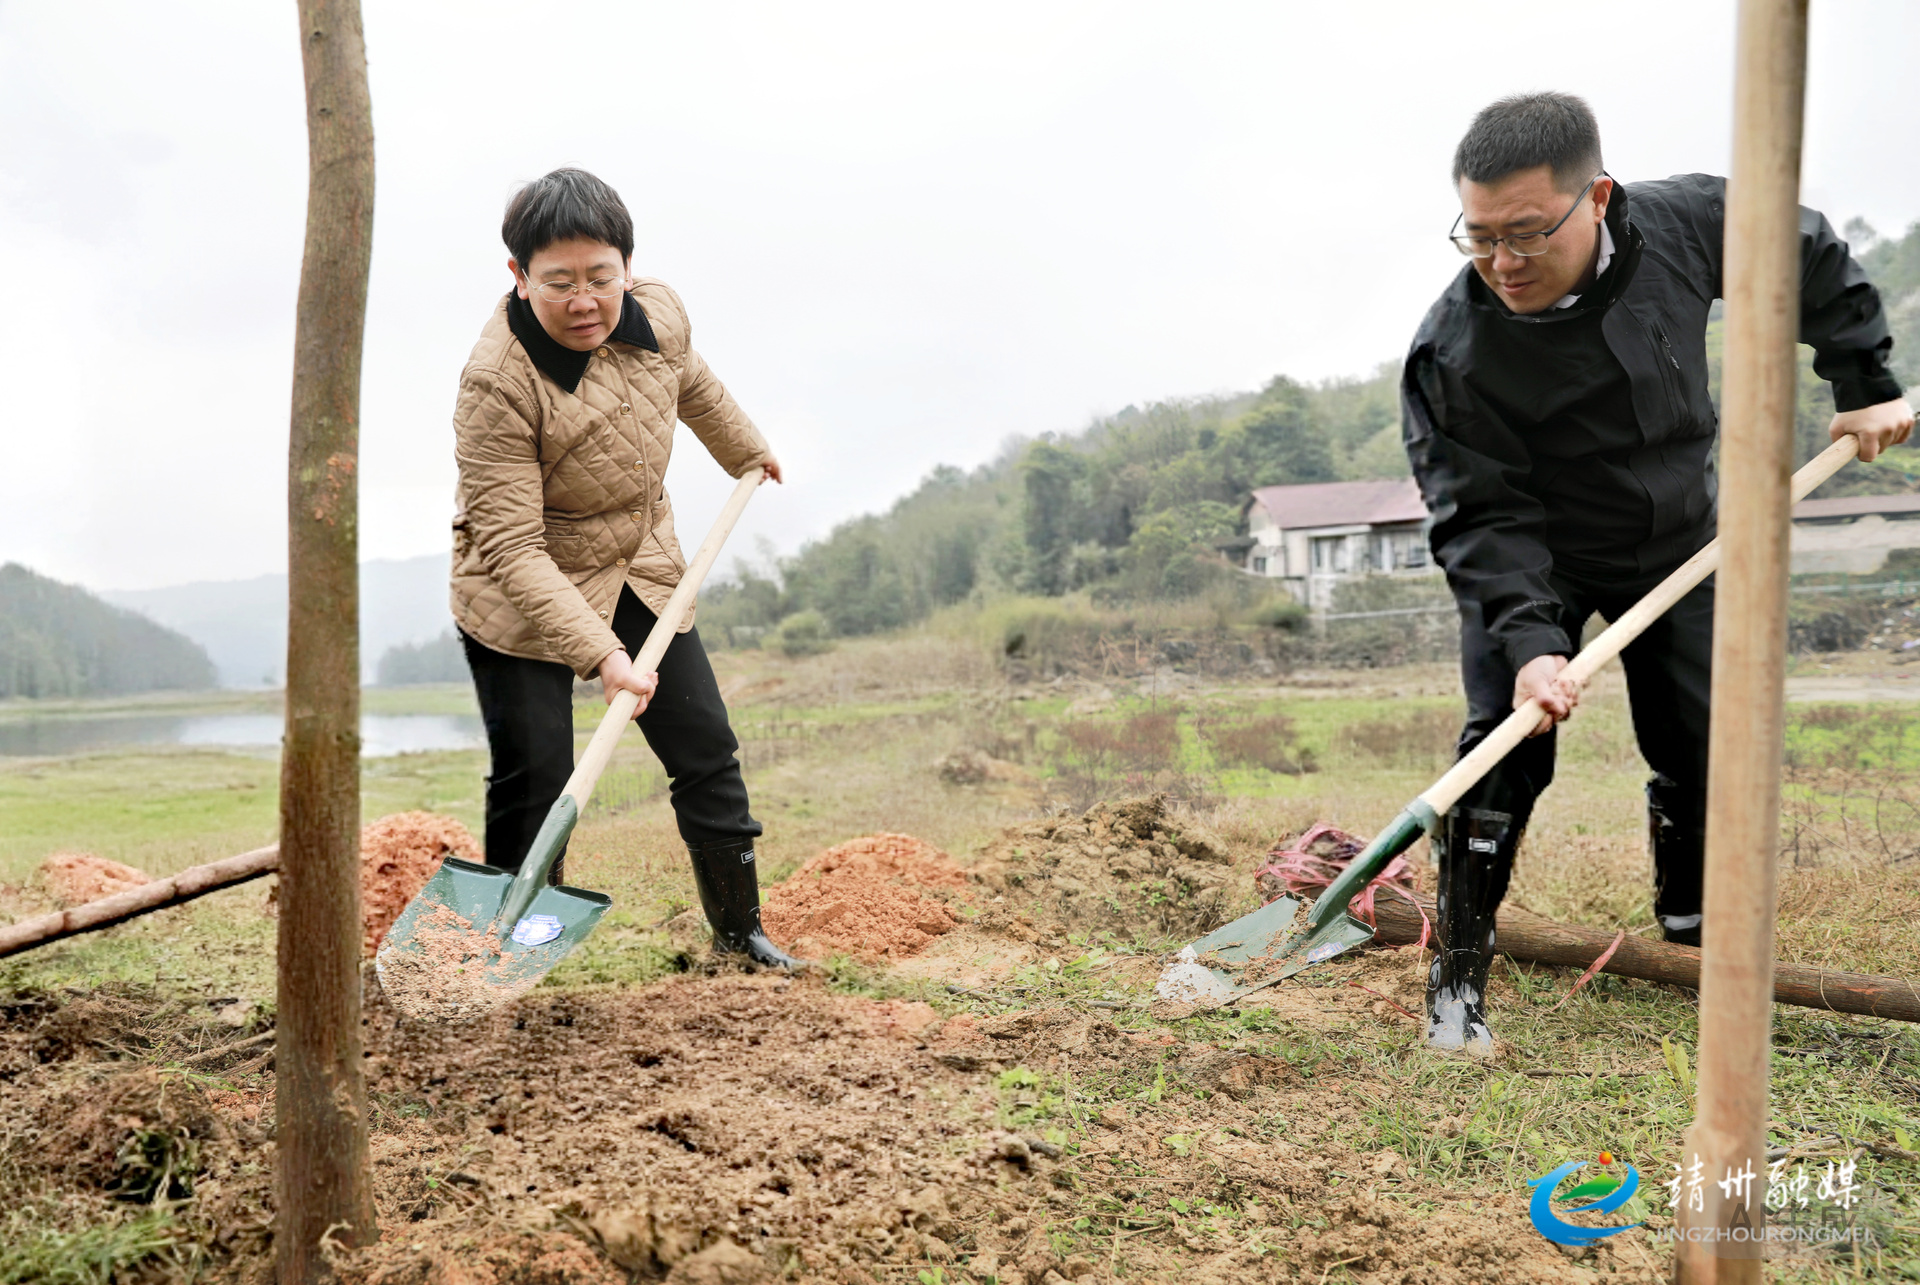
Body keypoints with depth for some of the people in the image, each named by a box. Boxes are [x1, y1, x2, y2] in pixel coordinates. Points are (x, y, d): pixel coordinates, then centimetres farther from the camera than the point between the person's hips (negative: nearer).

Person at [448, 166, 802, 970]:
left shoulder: (658, 314, -10)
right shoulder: (496, 383, -27)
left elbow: (693, 386, 16)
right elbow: (512, 549, -29)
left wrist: (747, 452, 32)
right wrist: (600, 655, -37)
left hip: (642, 573, 6)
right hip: (522, 602, -5)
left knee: (708, 755, 7)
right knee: (533, 785, -7)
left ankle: (739, 931, 23)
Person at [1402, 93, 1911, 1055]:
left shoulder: (1684, 223, -19)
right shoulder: (1452, 352, -30)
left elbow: (1813, 259, 2)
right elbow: (1483, 518, -28)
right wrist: (1529, 640, -40)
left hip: (1678, 546, 4)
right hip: (1529, 561, -3)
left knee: (1704, 750, 4)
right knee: (1505, 745, -19)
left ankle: (1690, 921, 31)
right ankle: (1458, 976, -7)